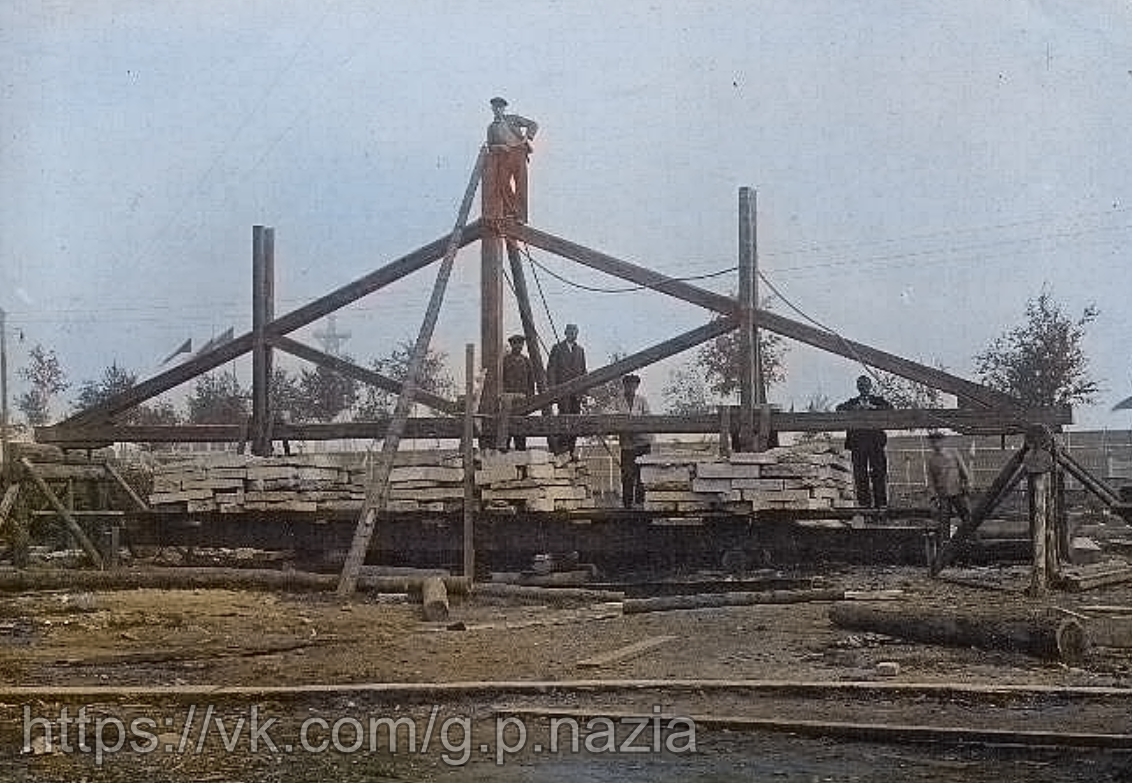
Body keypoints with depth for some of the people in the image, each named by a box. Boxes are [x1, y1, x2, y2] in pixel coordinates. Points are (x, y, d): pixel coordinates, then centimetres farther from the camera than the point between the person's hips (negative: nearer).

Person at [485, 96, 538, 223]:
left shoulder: (513, 119, 13)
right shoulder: (491, 127, 19)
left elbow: (533, 124, 10)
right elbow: (490, 145, 14)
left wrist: (526, 138, -3)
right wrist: (499, 146, -7)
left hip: (518, 153, -2)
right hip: (503, 155, 2)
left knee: (520, 184, -7)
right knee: (503, 182, -13)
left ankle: (520, 216, -6)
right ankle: (510, 210, -3)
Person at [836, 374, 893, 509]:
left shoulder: (878, 400, 19)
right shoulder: (853, 402, 21)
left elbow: (889, 409, 1)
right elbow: (840, 408, 4)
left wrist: (872, 407, -11)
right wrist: (855, 407, -11)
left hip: (876, 441, -1)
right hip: (858, 441, 1)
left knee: (879, 471, -8)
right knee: (860, 473, -6)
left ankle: (881, 502, -7)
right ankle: (864, 502, -6)